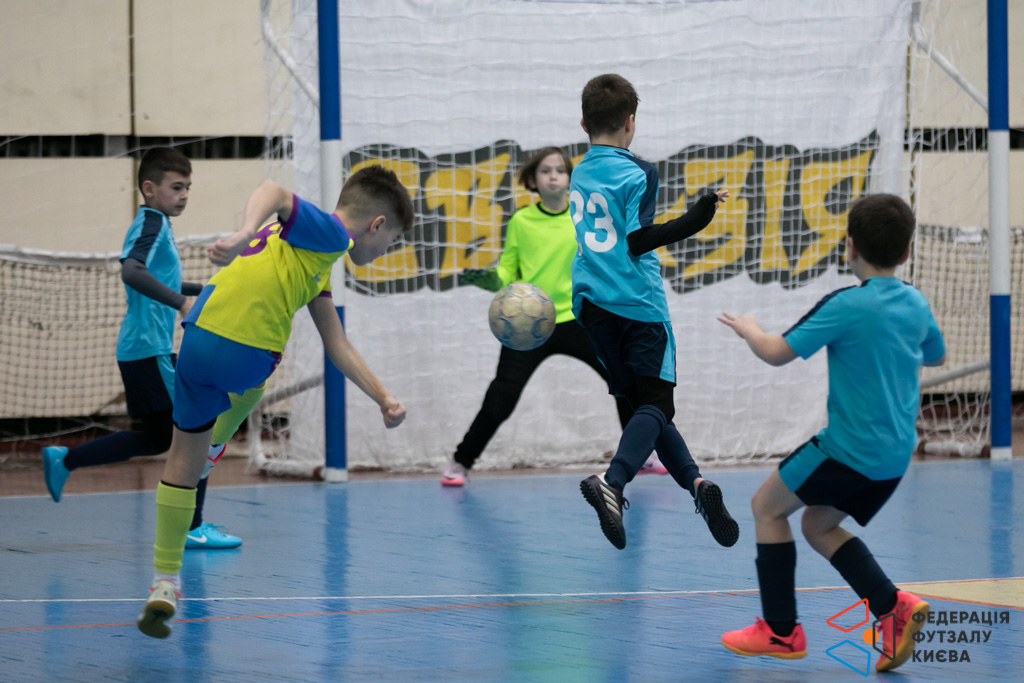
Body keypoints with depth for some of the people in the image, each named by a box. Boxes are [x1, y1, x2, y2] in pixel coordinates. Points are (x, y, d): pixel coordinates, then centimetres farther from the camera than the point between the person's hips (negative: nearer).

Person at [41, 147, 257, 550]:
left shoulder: (155, 224, 18)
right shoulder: (152, 223, -12)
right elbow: (131, 271, -32)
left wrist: (204, 289, 31)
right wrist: (180, 301, -40)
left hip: (143, 351, 10)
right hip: (149, 350, -10)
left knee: (159, 438, 19)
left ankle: (64, 460, 23)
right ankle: (192, 527, -4)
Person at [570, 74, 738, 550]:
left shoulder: (580, 175, 11)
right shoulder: (637, 174, -8)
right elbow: (639, 240, -18)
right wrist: (698, 217, -20)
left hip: (593, 307, 6)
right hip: (638, 306, -6)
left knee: (644, 403, 12)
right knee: (656, 405, -9)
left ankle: (694, 482, 2)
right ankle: (612, 483, -32)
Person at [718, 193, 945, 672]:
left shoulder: (846, 306, -16)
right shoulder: (916, 304, 5)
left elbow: (777, 353, -11)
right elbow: (937, 356, 26)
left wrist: (748, 329, 9)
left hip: (850, 448, -7)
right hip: (895, 453, 7)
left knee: (767, 506, 10)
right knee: (819, 527, 21)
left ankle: (781, 631, 10)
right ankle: (893, 607, 2)